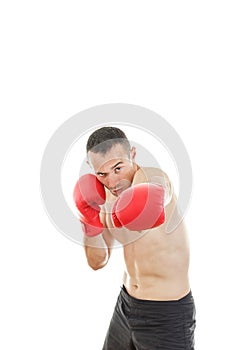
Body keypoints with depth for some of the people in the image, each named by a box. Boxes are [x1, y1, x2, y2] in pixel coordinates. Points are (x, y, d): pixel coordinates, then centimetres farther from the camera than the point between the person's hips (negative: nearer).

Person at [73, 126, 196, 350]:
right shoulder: (105, 198, 1)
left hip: (166, 313, -7)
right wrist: (90, 221, -11)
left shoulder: (154, 177, -21)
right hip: (126, 303, 7)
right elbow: (97, 262, 2)